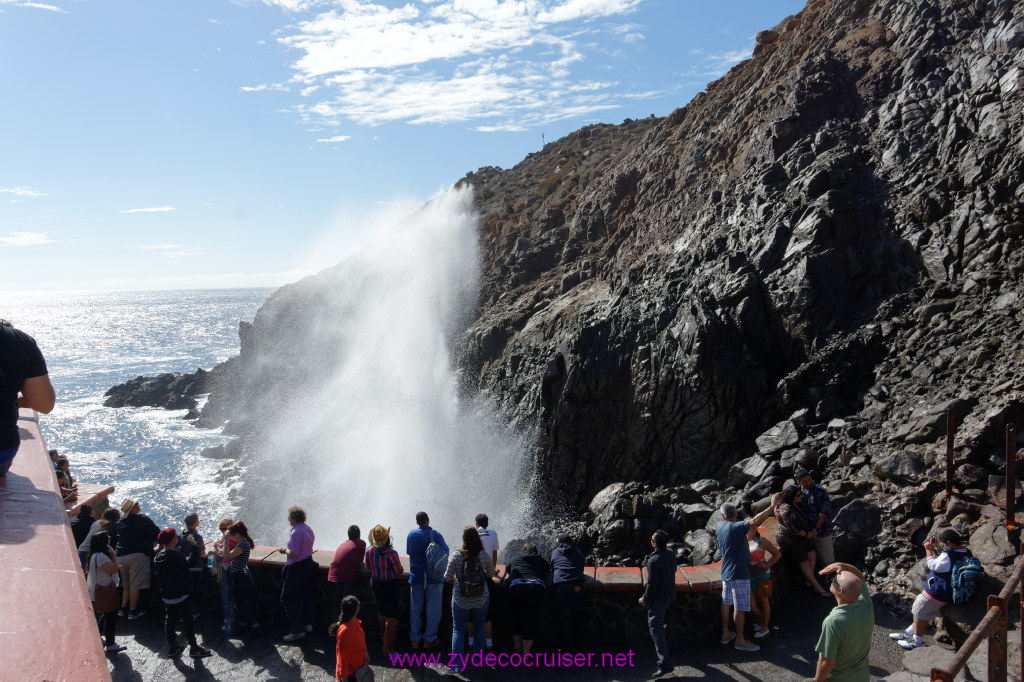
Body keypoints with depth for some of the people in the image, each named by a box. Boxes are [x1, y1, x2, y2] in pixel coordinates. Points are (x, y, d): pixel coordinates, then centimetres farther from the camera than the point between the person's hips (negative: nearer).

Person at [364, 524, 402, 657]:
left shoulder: (369, 551, -12)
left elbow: (369, 568, 3)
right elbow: (399, 571, -20)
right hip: (390, 585, -6)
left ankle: (383, 640, 43)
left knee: (381, 613, 26)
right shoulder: (391, 553, -28)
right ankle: (387, 648, 9)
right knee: (391, 617, 6)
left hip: (375, 584, 6)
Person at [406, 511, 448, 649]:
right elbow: (446, 551, -2)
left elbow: (408, 552, 11)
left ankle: (415, 639, 17)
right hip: (434, 578, -3)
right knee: (433, 609, 8)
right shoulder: (436, 535, -13)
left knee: (415, 608, 14)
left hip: (416, 577, 3)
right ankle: (429, 639, 11)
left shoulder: (411, 534, -2)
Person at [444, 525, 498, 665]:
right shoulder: (483, 555, -12)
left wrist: (452, 580, 16)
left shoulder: (456, 556, -15)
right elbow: (491, 574, 3)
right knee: (479, 628, 20)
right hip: (481, 600, 2)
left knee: (458, 630, 11)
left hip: (460, 601, -1)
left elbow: (448, 578, -7)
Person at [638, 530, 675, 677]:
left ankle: (665, 663, -13)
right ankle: (664, 648, 48)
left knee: (656, 628, -6)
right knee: (665, 623, 27)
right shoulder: (671, 556, -4)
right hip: (671, 595, 8)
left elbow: (652, 584, -23)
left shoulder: (654, 561, -29)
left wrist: (644, 598, -9)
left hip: (658, 598, -8)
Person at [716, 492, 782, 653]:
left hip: (726, 573, 8)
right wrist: (772, 506, -31)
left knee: (726, 603, 19)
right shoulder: (736, 527, -20)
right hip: (739, 574, -8)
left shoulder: (719, 528, 4)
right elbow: (755, 521, -33)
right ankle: (740, 640, 10)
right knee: (740, 608, 2)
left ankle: (725, 634, 30)